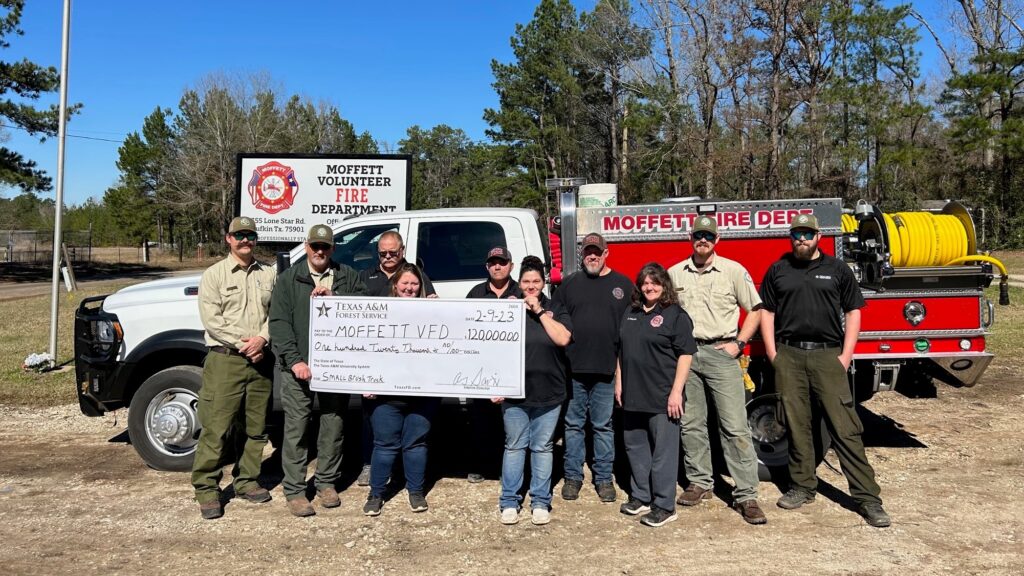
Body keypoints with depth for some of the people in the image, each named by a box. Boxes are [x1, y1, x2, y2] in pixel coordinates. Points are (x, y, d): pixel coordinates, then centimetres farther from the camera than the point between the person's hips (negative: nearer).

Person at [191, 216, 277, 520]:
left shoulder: (269, 274, 11)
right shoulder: (214, 274, 2)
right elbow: (211, 319, -7)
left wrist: (262, 339, -13)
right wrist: (244, 342, -14)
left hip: (261, 360, 4)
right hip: (225, 360, -4)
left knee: (255, 427, 11)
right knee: (216, 428, -3)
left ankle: (246, 480, 24)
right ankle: (207, 488, 7)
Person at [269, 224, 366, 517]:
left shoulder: (348, 276, 11)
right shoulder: (289, 279, 7)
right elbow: (279, 322, -1)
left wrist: (333, 295, -14)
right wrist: (294, 360, -11)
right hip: (299, 366, -2)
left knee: (334, 426, 9)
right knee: (296, 428, 1)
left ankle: (327, 483, 24)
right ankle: (294, 491, 11)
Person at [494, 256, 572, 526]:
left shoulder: (556, 310, 6)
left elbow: (563, 339, -12)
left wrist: (540, 311, -10)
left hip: (548, 394, 0)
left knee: (542, 448, 7)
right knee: (514, 446, 6)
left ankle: (540, 502, 18)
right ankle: (509, 502, 15)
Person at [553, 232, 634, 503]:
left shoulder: (623, 285, 6)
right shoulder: (570, 283, 9)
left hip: (607, 369, -1)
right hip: (573, 368, 1)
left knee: (603, 426, 7)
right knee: (573, 424, 9)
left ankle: (604, 477, 19)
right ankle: (573, 476, 20)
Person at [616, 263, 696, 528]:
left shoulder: (676, 315, -6)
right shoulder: (631, 313, 13)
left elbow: (685, 354, -11)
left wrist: (676, 391, -16)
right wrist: (619, 382, 14)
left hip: (662, 397, -7)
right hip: (633, 396, 7)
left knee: (663, 452, 0)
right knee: (635, 447, 15)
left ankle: (664, 505, 10)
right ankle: (640, 496, 29)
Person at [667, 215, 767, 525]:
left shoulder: (734, 271, 0)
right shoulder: (675, 273, 9)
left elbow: (755, 309, 4)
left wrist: (739, 343, -5)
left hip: (721, 353, -3)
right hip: (685, 354, 3)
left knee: (735, 427, -5)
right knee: (691, 425, 9)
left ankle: (746, 496, 0)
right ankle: (700, 483, 23)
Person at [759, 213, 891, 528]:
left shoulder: (837, 269, 8)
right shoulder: (778, 270, 11)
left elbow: (853, 311, 7)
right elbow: (767, 312, 11)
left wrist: (846, 355, -1)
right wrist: (772, 354, 2)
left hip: (827, 354, -1)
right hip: (788, 356, 2)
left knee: (845, 427, -3)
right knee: (796, 425, 7)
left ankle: (867, 497, 1)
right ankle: (802, 486, 21)